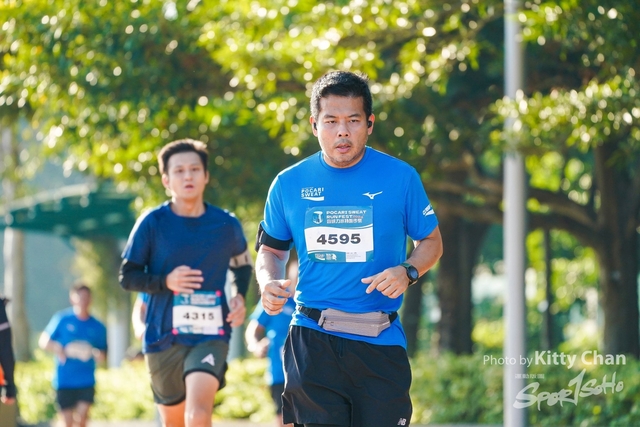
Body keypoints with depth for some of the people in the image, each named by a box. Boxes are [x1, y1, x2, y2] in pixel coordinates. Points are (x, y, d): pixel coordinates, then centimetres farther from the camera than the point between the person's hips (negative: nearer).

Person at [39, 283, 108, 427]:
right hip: (64, 381, -1)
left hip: (86, 381, 1)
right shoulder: (62, 319, -1)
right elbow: (43, 342, 3)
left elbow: (102, 356, 13)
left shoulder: (98, 327, 5)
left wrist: (98, 354, -11)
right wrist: (60, 350, -15)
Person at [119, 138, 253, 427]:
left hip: (211, 335, -1)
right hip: (164, 337, 1)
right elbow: (127, 276, 0)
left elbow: (242, 265, 21)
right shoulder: (152, 223, -4)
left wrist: (240, 296, 1)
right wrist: (166, 282, -18)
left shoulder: (227, 225, 2)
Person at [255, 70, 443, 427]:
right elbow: (271, 249, 18)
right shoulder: (289, 184, 5)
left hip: (380, 344, -1)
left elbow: (432, 241, 11)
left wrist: (408, 272, -10)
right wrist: (269, 283, -3)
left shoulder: (400, 177, 0)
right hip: (312, 343, 1)